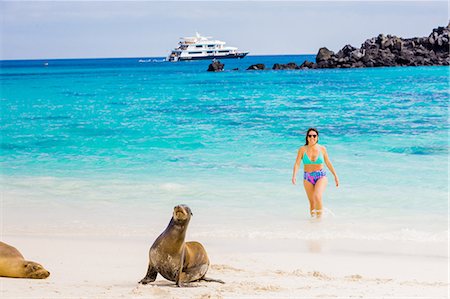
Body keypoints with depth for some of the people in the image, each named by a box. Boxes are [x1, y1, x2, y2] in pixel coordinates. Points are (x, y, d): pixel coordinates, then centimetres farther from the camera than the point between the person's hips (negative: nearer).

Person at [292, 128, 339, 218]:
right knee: (312, 202, 7)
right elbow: (297, 163, -9)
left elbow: (328, 163, 9)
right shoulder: (303, 149, -4)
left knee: (317, 197, -24)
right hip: (308, 178, 2)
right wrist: (294, 176, -25)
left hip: (321, 177, -2)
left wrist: (335, 176, 13)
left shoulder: (322, 149, -2)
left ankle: (320, 216, -6)